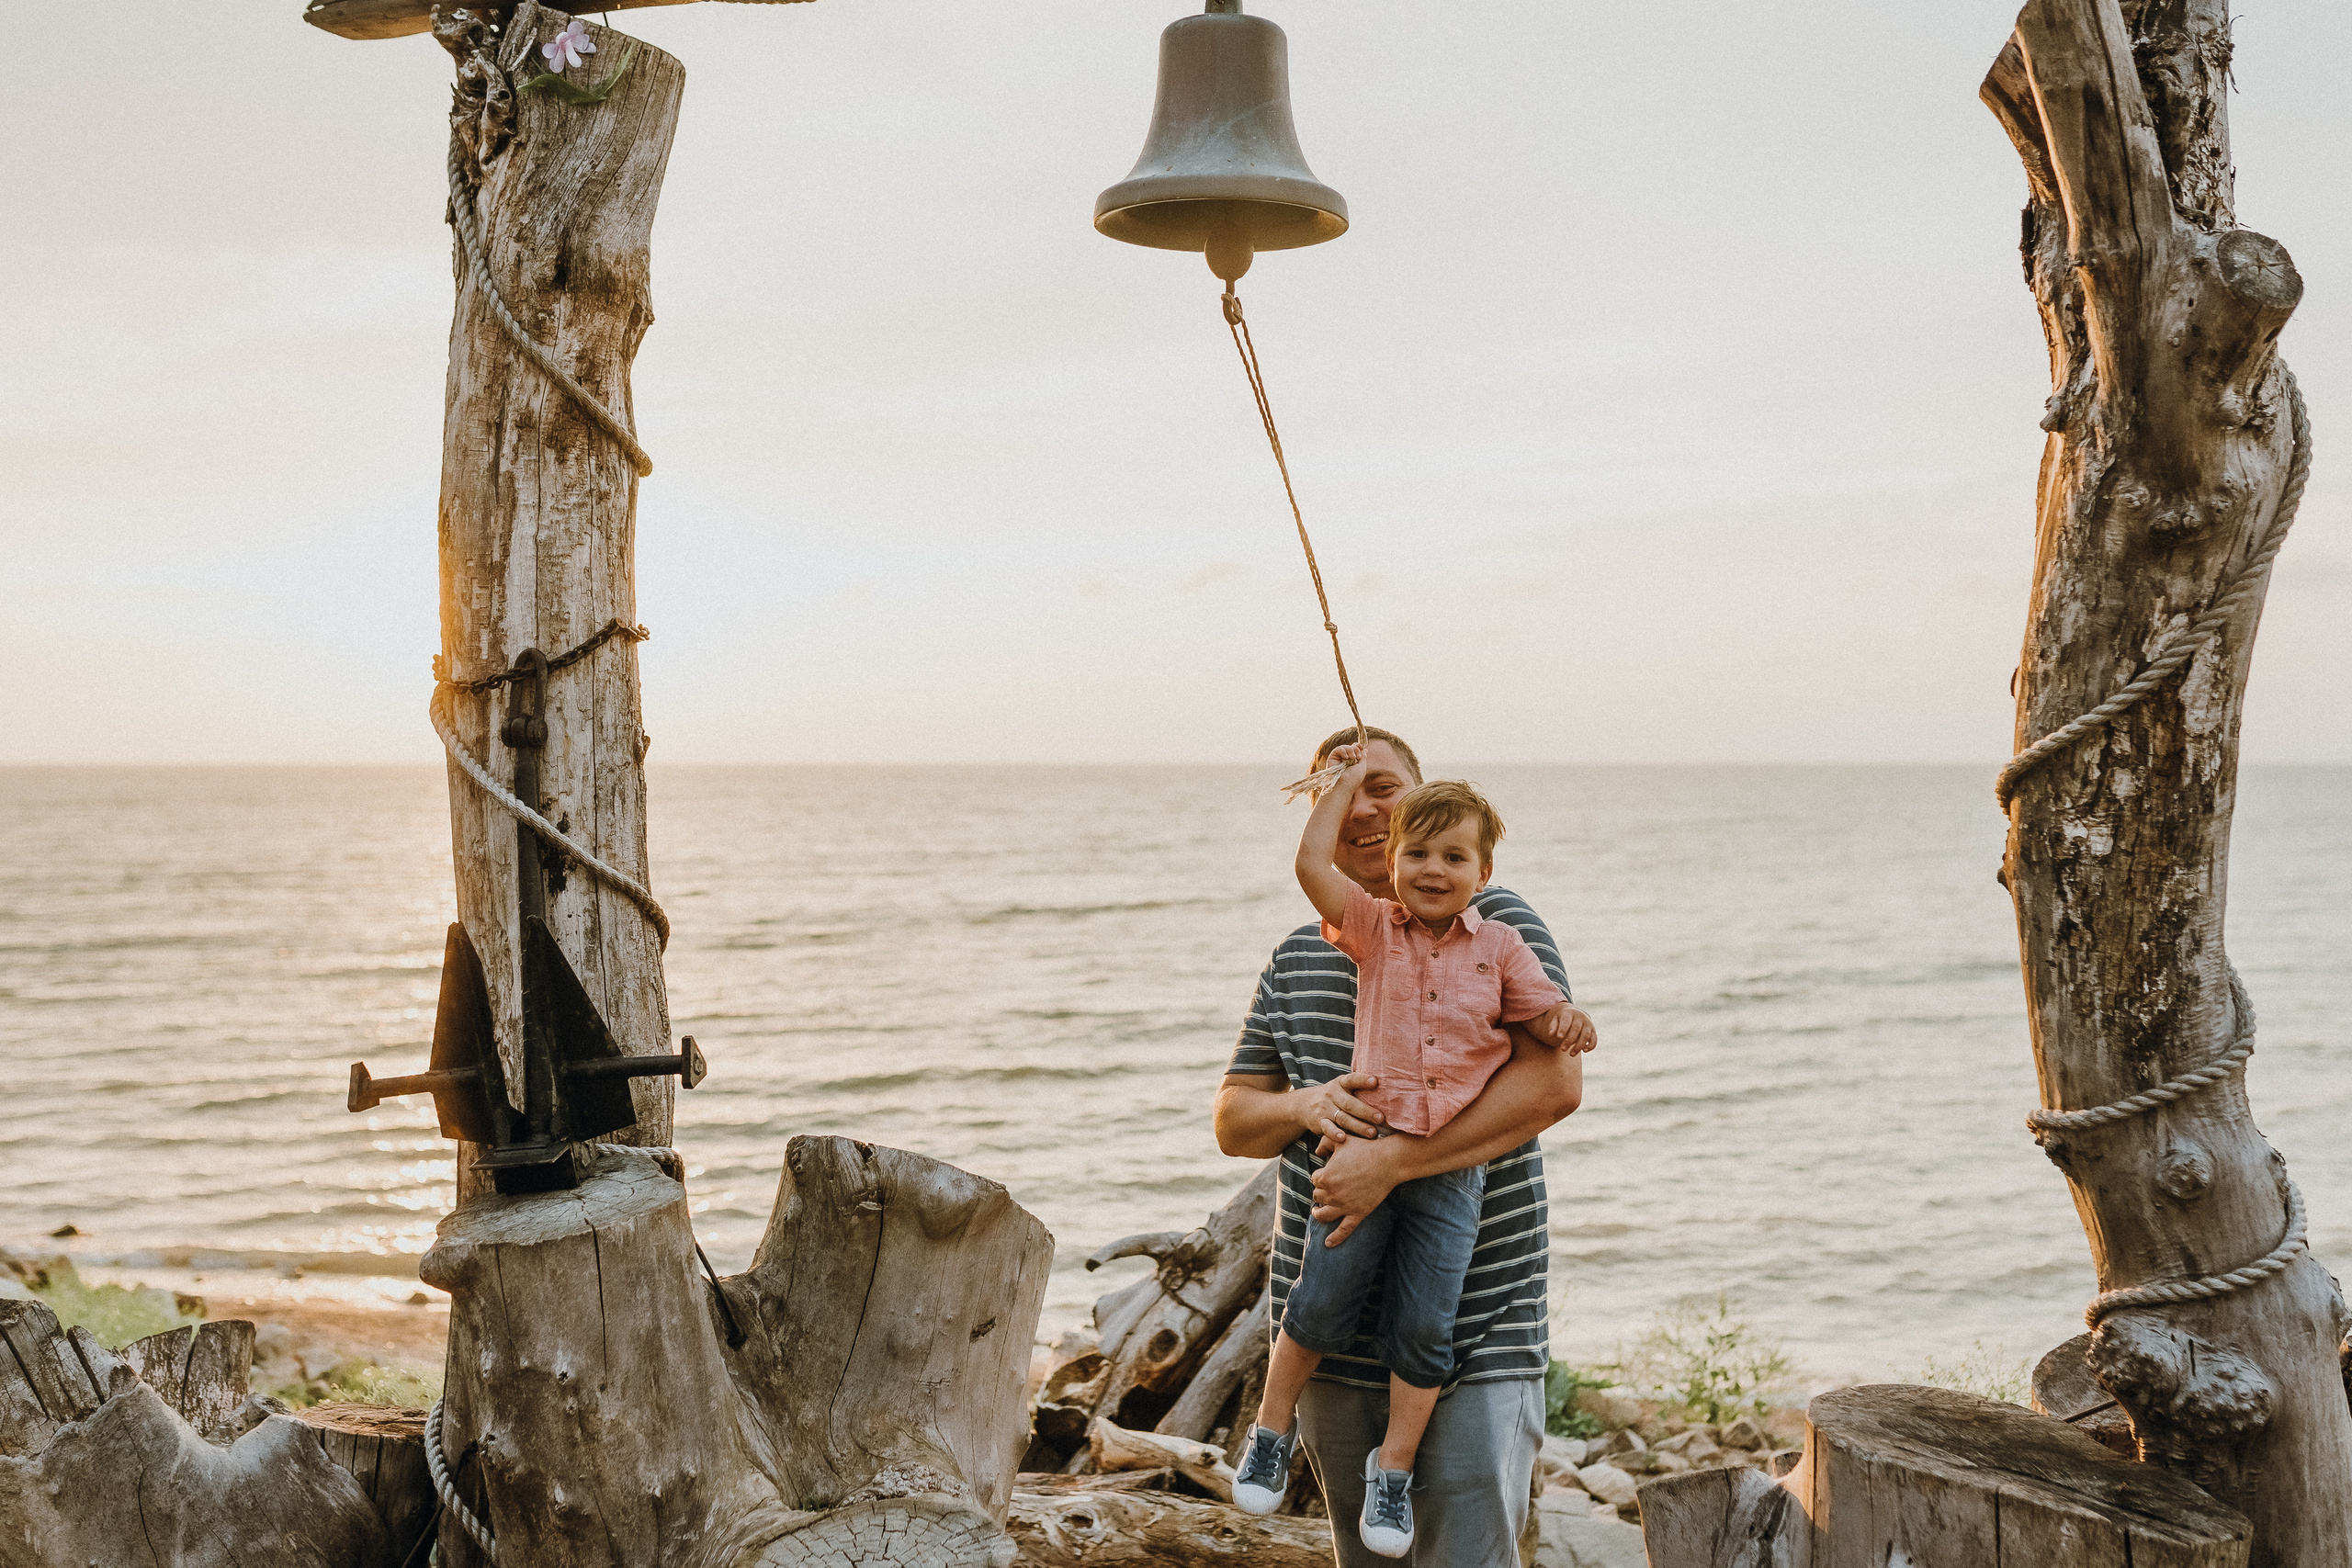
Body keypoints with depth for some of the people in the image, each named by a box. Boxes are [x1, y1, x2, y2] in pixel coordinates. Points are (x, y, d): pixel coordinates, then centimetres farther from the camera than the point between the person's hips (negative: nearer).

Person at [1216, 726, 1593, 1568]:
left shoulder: (1497, 926, -6)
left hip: (1477, 1333, -5)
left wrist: (1391, 1159, -26)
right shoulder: (1297, 958, 11)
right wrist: (1306, 1105, -10)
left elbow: (1555, 1082, -20)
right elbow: (1233, 1120, 14)